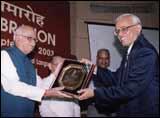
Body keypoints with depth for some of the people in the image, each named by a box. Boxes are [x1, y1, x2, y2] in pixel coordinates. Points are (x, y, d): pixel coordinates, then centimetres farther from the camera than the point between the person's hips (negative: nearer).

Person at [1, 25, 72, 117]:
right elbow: (11, 85, -24)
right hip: (9, 113, -7)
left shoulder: (28, 62, 11)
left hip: (28, 112, 7)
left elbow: (39, 85, 12)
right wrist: (46, 93, -28)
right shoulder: (5, 55, -11)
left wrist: (56, 72, 0)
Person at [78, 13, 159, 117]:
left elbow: (130, 89, -25)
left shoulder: (145, 52, -21)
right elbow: (116, 78, 10)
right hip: (129, 110, 8)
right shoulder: (131, 52, 8)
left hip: (144, 111, -8)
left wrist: (94, 93, -22)